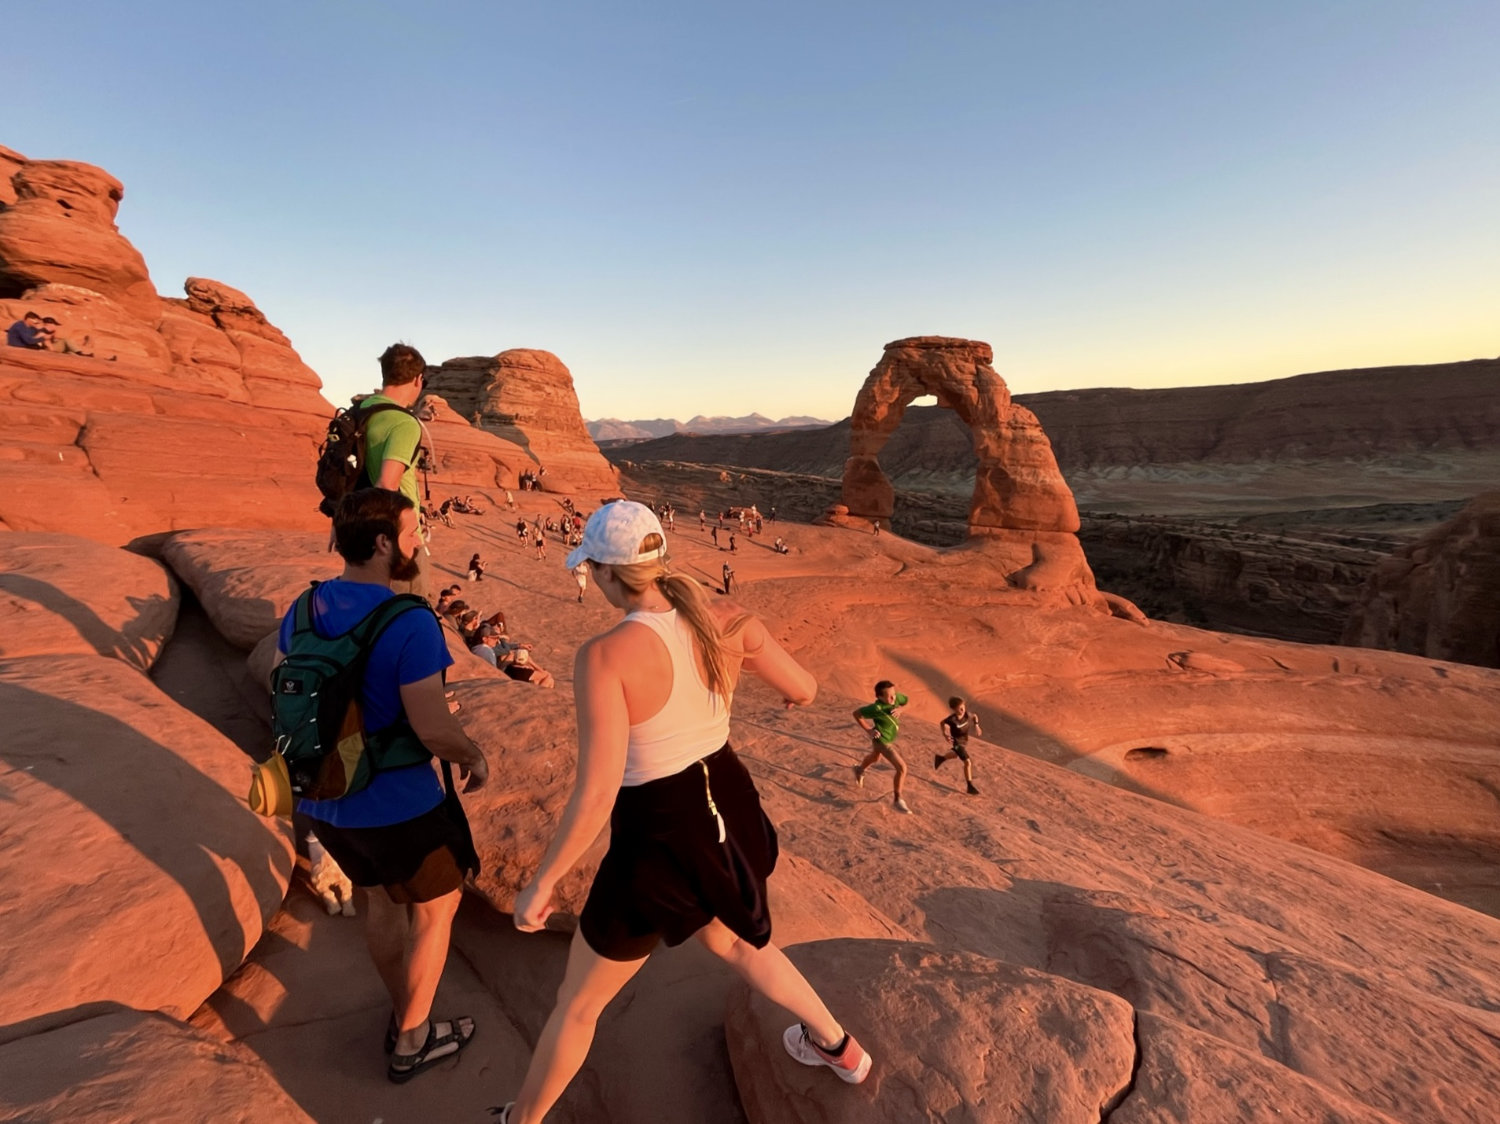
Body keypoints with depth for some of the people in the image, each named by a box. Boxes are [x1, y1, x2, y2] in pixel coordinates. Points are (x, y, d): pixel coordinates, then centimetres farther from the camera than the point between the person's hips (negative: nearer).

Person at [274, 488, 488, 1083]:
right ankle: (410, 1044, 35)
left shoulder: (303, 609, -2)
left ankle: (403, 1015, 47)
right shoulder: (410, 624, -26)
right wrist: (474, 756, -8)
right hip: (397, 805, -7)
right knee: (436, 906, 18)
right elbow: (434, 728, -28)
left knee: (384, 897, 28)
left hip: (322, 799, 7)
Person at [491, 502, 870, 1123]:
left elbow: (596, 794, -26)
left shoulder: (605, 655, -26)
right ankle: (839, 1047, 57)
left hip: (659, 837, -6)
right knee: (737, 941, 38)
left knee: (578, 1002, 22)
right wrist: (750, 642, 23)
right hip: (726, 807, 6)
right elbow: (806, 690, 2)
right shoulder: (726, 621, -11)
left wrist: (539, 884, -12)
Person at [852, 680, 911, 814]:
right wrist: (868, 730, -21)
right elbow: (856, 713, -24)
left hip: (891, 737, 8)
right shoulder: (877, 708, -35)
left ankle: (859, 769, 66)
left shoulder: (896, 697, -20)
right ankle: (898, 800, 8)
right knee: (902, 768, -10)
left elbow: (905, 700, 4)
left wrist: (899, 709, -16)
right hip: (882, 740, -8)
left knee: (875, 757, 35)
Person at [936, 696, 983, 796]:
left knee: (955, 754, 34)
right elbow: (942, 723, -16)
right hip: (957, 742, -7)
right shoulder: (952, 719, -32)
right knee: (968, 762, -12)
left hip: (964, 741, 7)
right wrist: (945, 734, -29)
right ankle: (970, 787, -1)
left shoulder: (967, 714, -20)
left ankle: (940, 758, 61)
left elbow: (974, 716, 3)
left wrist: (976, 725, -12)